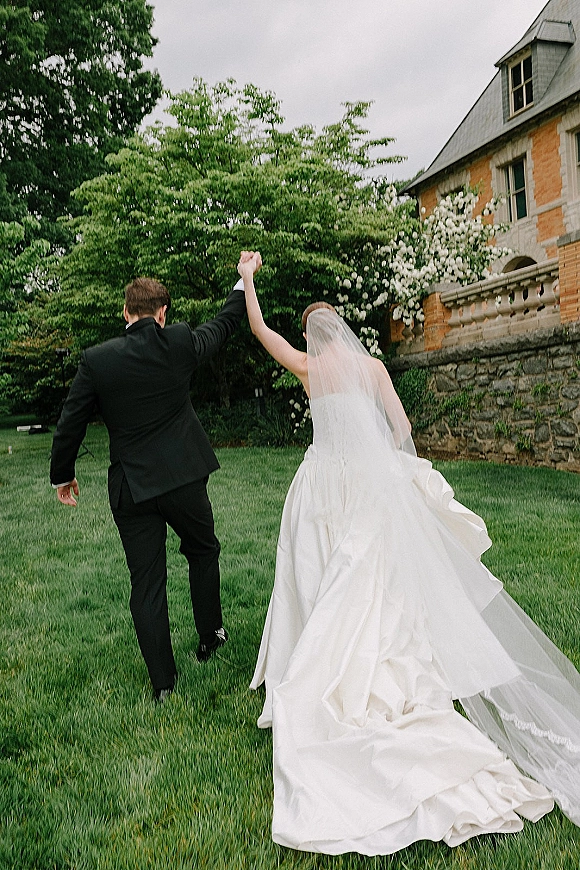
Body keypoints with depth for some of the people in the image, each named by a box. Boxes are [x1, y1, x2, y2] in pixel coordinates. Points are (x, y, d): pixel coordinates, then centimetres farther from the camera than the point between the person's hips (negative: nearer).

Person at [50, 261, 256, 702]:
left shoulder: (96, 359, -6)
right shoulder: (179, 343, -7)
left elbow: (70, 424, -1)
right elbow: (222, 327, 13)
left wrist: (62, 475, 15)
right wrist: (243, 283, 30)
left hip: (130, 488, 0)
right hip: (183, 477, 0)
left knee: (146, 582, 9)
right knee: (203, 551, 25)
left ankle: (163, 681, 19)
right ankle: (211, 636, 39)